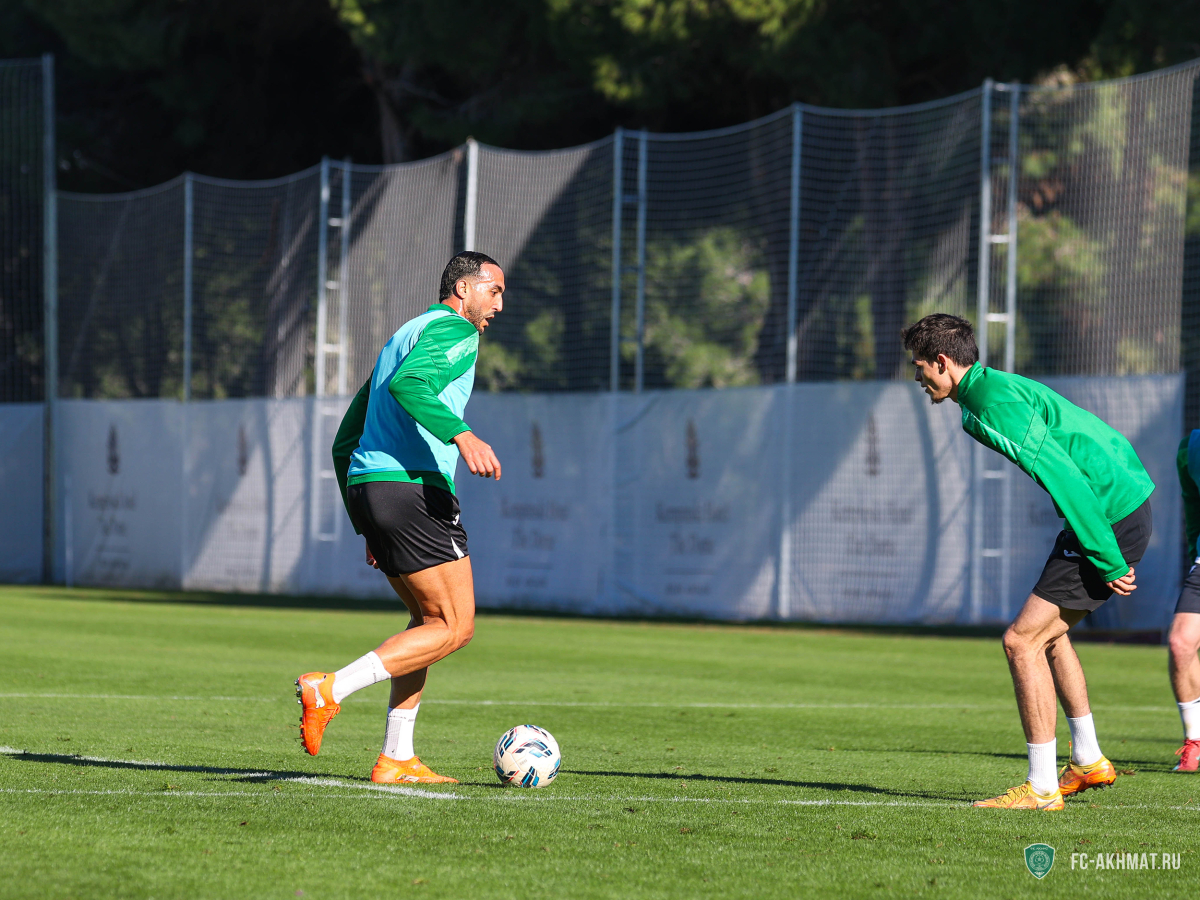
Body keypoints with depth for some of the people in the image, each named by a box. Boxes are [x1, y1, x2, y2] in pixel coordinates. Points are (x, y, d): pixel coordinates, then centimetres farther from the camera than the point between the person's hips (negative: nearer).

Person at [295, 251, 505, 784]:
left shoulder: (403, 337, 28)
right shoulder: (455, 330, 0)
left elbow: (345, 443, 28)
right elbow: (410, 384, -23)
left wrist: (368, 526, 29)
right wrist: (461, 435, -34)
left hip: (366, 484, 10)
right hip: (413, 487, -10)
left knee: (431, 620, 17)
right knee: (454, 628, -6)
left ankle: (395, 759, 10)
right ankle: (331, 689, -18)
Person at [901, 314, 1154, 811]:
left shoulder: (993, 406, -16)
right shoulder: (1001, 387, 17)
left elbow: (1063, 477, -23)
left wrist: (1108, 562, -21)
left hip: (1109, 521, -10)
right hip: (1128, 504, 10)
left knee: (1022, 641, -8)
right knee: (1047, 632, 23)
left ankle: (1042, 788, -5)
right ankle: (1087, 760, 31)